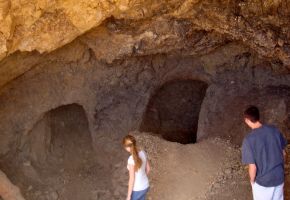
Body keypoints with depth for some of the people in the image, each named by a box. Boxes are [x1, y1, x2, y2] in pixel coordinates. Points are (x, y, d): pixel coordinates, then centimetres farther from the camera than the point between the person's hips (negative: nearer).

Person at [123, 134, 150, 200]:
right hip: (145, 186, 7)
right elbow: (148, 169, 7)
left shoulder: (132, 159, -29)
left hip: (137, 190, -7)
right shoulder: (143, 153, -7)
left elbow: (132, 179, -23)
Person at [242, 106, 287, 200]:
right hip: (279, 177, 4)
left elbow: (253, 167, -21)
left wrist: (252, 181, -1)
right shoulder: (274, 130, -9)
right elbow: (283, 153, 1)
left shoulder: (249, 140, -24)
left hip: (262, 181, -4)